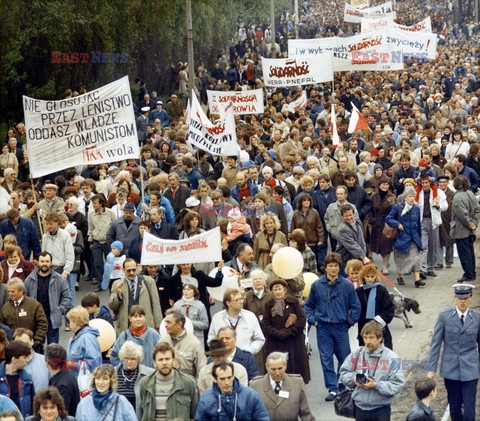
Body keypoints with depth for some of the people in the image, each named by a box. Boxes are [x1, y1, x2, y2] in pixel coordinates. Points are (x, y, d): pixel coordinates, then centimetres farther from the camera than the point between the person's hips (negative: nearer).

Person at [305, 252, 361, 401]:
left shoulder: (347, 285, -3)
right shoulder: (317, 285, 1)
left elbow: (356, 306, 5)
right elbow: (309, 305, 13)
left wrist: (350, 321, -1)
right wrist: (312, 320, 2)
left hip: (341, 327, -1)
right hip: (323, 328, 1)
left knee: (344, 358, 9)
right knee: (326, 359, -2)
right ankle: (332, 389, 3)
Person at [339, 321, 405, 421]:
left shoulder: (391, 358, -11)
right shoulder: (357, 354, 0)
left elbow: (397, 384, -14)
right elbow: (343, 373, 10)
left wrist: (376, 386, -23)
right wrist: (353, 379, -11)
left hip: (381, 409, -3)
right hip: (359, 407, 3)